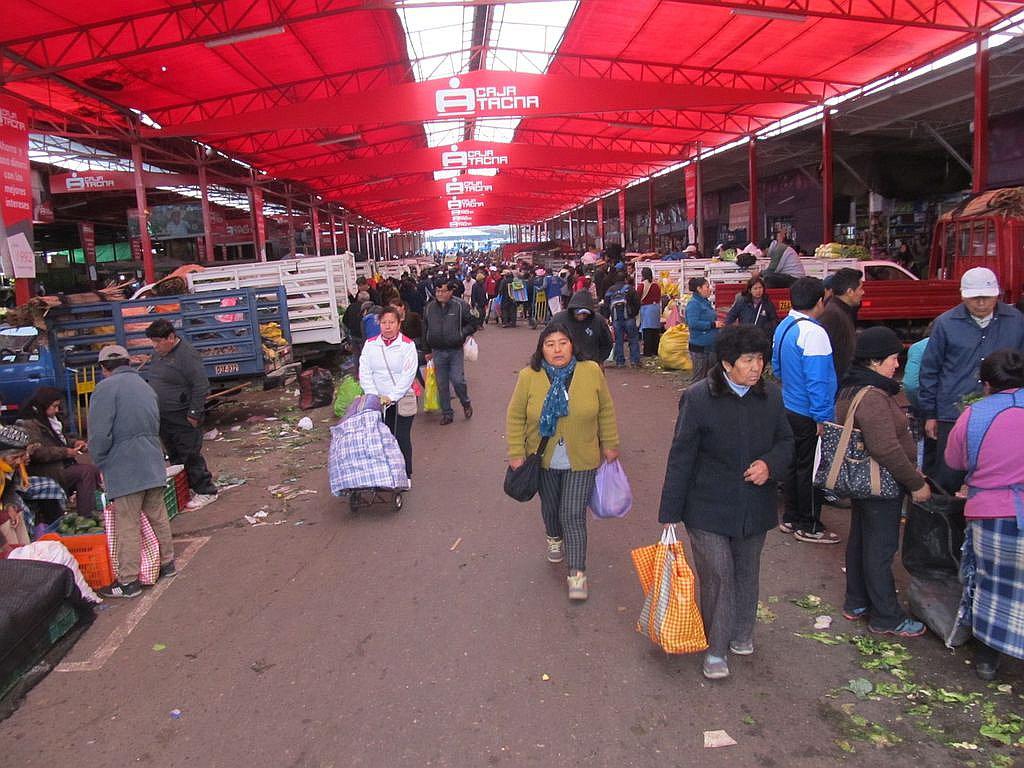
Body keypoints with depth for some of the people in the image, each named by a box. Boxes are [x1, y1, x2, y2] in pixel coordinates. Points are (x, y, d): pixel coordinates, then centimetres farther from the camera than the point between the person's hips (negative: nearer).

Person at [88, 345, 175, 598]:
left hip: (125, 470, -7)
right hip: (153, 466, 7)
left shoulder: (106, 388, -11)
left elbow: (99, 435, -16)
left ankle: (128, 581, 7)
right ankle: (167, 563, 30)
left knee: (127, 526, 0)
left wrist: (100, 463, -1)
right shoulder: (146, 387, 14)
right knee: (157, 516, 18)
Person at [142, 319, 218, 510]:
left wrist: (194, 413, -20)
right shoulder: (159, 354, 10)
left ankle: (206, 491, 6)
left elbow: (201, 386, -21)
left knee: (190, 456, -4)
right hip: (163, 418, 9)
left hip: (182, 418, -9)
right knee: (175, 457, 16)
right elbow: (147, 378, 26)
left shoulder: (187, 355, -18)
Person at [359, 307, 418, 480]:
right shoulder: (370, 344, 3)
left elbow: (408, 375, -13)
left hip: (402, 401, -3)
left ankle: (405, 476, 17)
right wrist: (374, 396, -13)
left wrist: (391, 397, -19)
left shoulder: (407, 345, -7)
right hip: (378, 401, 3)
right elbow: (365, 373, -1)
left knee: (402, 439, 3)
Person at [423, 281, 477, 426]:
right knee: (442, 385, 7)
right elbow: (425, 331, 13)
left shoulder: (460, 306, -6)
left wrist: (461, 334, -14)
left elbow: (472, 324, 2)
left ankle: (466, 403, 21)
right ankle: (447, 413, 19)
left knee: (458, 380, -8)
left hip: (455, 350, -3)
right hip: (438, 352, 3)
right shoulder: (429, 308, 3)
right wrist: (428, 351, 14)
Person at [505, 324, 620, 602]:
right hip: (544, 460, 2)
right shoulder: (529, 376, -11)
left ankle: (577, 573, 6)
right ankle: (555, 539, 52)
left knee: (574, 515, -4)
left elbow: (606, 411, 1)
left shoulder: (591, 371, -10)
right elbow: (515, 417, -4)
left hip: (581, 461, -1)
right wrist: (516, 453, -6)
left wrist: (610, 444, 5)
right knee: (550, 507, 22)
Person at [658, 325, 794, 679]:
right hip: (709, 509, -5)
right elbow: (681, 457, -11)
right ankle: (715, 650, 16)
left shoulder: (771, 396, -2)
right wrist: (670, 512, -9)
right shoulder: (698, 397, -16)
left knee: (746, 572, 20)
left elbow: (785, 441, 10)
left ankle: (741, 634, 42)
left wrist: (770, 464, -14)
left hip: (754, 509, 5)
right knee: (717, 576, -3)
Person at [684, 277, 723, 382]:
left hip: (711, 345, 9)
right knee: (698, 377, -4)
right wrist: (713, 325, -19)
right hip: (699, 346, -9)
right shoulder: (693, 304, -13)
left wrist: (718, 324, 11)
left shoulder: (706, 302, 13)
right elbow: (693, 323, -25)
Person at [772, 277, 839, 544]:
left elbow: (777, 366, 16)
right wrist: (822, 418, -20)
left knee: (794, 463, 18)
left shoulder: (783, 326, 5)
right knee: (810, 469, 3)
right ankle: (809, 527, 15)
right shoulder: (813, 333, -23)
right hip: (809, 414, -9)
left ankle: (791, 518, 29)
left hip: (789, 409, 9)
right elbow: (817, 380, -23)